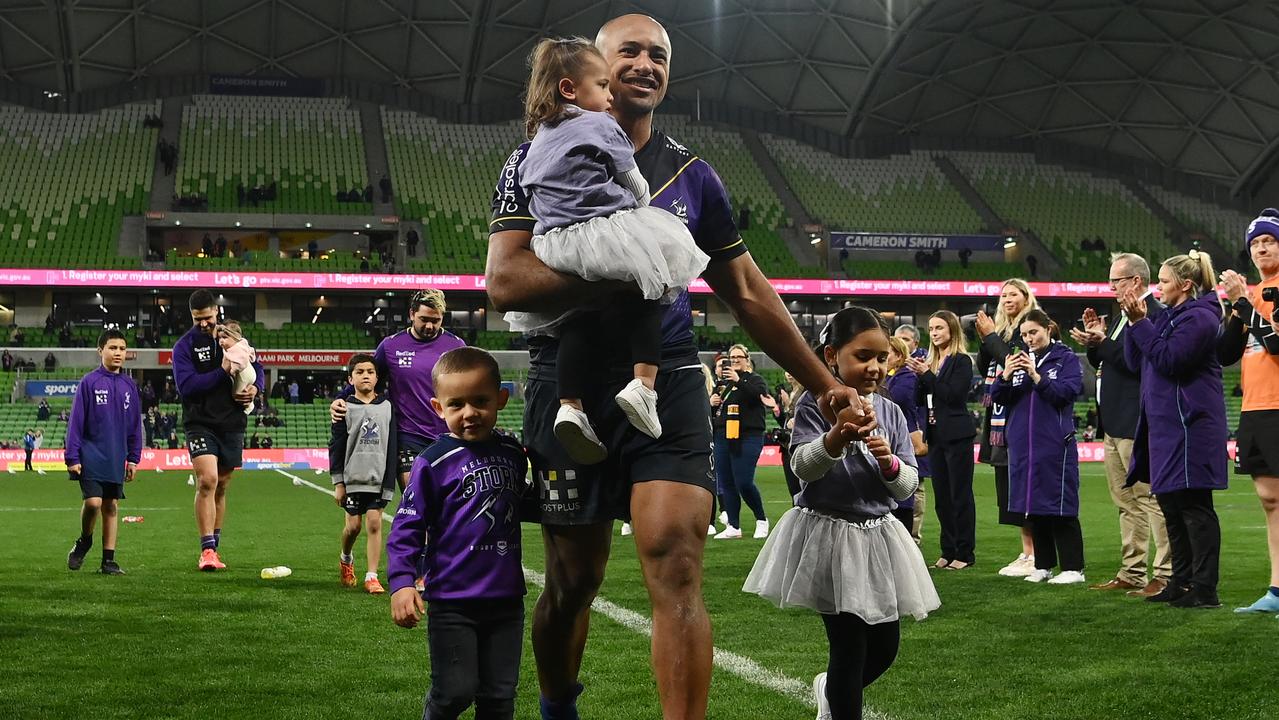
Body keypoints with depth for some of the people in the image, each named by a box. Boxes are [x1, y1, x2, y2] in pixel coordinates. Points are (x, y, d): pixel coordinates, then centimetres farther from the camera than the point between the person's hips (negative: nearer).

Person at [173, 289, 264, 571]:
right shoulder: (185, 345, -4)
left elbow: (257, 367, 19)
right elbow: (186, 385, -16)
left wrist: (255, 388, -2)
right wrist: (222, 372, -20)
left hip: (233, 424, 4)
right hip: (200, 424, -4)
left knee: (221, 486, 11)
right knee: (207, 480, -19)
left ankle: (214, 549, 21)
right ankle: (207, 550, -16)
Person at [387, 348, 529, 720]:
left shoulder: (512, 452, 5)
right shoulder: (434, 462, -10)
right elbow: (407, 527, -9)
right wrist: (401, 582, -18)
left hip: (506, 597, 4)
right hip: (452, 601, -4)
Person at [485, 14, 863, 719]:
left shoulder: (692, 176, 10)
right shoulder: (539, 162, 1)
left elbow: (748, 293, 16)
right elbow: (505, 282, -13)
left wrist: (824, 384, 15)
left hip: (669, 389, 1)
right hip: (570, 390, -1)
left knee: (677, 577, -13)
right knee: (572, 583, 9)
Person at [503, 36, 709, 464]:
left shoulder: (536, 143, 22)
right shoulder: (601, 126, 0)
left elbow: (532, 197, 24)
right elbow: (636, 187, 4)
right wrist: (637, 212, 23)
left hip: (553, 246, 6)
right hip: (605, 231, -6)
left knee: (578, 321, 11)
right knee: (646, 299, 7)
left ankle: (570, 405, -5)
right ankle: (643, 384, -10)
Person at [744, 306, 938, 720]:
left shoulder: (890, 413, 5)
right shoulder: (817, 404, -8)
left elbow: (908, 486, 4)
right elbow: (802, 467, -20)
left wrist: (890, 463, -17)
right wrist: (836, 438, -38)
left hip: (877, 535, 6)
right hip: (829, 534, -5)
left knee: (886, 645, 12)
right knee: (850, 646, -2)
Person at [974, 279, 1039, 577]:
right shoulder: (1002, 327, 18)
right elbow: (985, 369, 15)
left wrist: (991, 336, -9)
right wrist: (984, 340, 1)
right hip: (1001, 418, 9)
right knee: (1009, 486, 10)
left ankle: (1033, 555, -4)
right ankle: (1026, 552, 15)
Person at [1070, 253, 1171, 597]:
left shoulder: (1155, 314, -14)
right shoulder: (1122, 316, 18)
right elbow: (1105, 362, 22)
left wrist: (1102, 342, -19)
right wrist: (1095, 339, 6)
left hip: (1138, 424, -11)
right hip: (1116, 424, 11)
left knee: (1150, 499, -8)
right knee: (1127, 502, 14)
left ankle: (1166, 575, -6)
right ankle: (1132, 573, 20)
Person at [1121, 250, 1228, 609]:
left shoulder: (1199, 318, -11)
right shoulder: (1171, 317, 19)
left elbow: (1168, 360, -21)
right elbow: (1136, 360, 16)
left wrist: (1140, 322, -18)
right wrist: (1136, 321, 4)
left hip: (1189, 426, -10)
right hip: (1166, 425, 10)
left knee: (1194, 506, -9)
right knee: (1172, 505, 13)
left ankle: (1204, 589, -7)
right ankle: (1182, 582, 20)